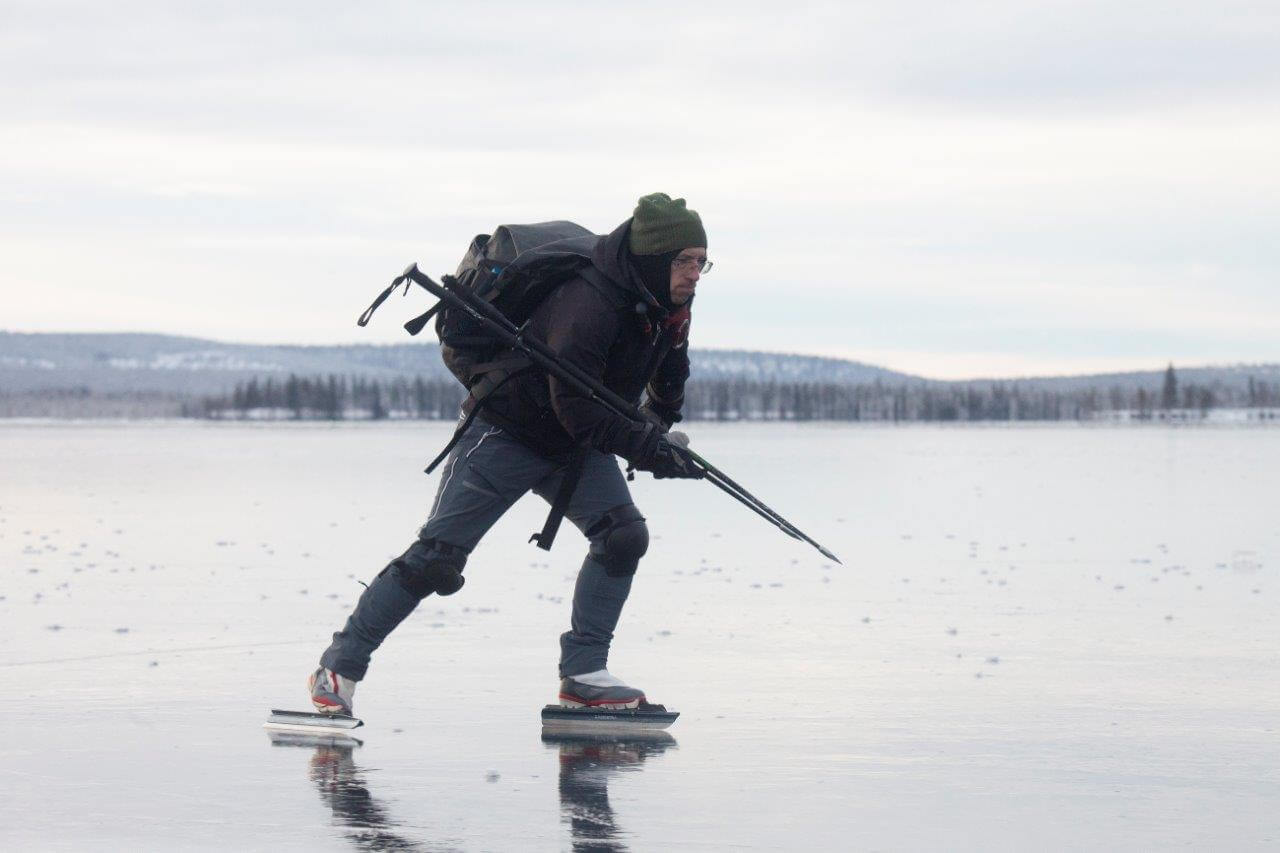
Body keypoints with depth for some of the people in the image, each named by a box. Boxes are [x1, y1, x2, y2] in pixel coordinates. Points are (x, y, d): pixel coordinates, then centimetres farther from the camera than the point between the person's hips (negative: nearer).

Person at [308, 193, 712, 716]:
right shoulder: (586, 303, -32)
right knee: (437, 558, -8)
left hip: (577, 449, 8)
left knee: (623, 535, -13)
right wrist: (641, 445, -36)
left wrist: (658, 423, 11)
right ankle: (338, 669, 2)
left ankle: (581, 674, -7)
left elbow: (670, 377, 19)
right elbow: (574, 407, -35)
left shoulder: (671, 308, -5)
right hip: (507, 432, -7)